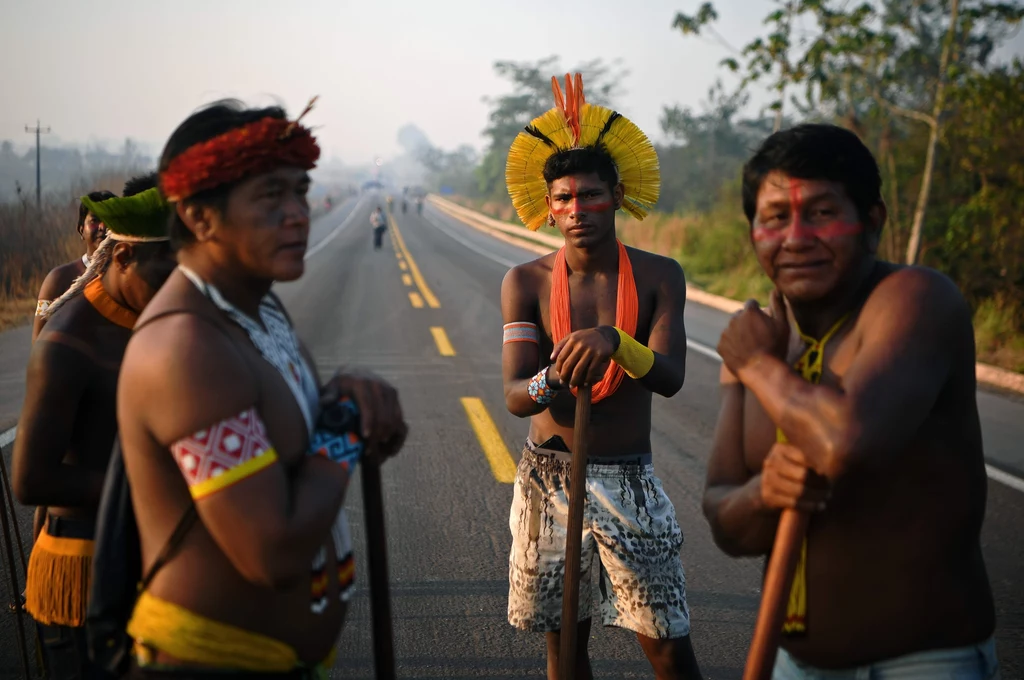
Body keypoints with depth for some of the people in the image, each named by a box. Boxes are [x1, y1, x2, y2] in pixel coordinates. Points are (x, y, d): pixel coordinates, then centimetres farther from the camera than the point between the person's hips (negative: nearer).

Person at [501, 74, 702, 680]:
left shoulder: (659, 277, -4)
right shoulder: (527, 282, -4)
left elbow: (670, 378, -17)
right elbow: (515, 397, -11)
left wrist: (614, 340, -38)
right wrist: (551, 380, -35)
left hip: (629, 478, 0)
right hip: (550, 474, 1)